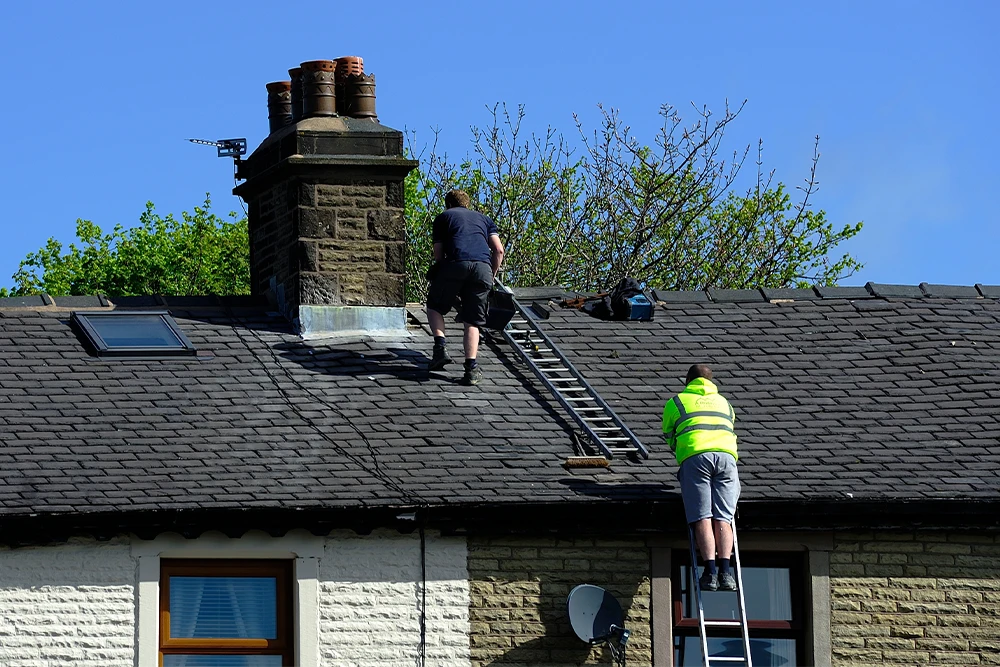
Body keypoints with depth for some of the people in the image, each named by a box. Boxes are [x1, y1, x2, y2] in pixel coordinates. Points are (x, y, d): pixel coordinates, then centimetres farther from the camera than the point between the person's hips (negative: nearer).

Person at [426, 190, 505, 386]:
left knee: (435, 306, 19)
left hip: (455, 264, -2)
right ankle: (471, 367, -6)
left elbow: (438, 254, 17)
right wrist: (491, 277, 27)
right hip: (483, 267, 2)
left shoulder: (443, 217, 25)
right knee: (472, 322, 10)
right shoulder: (483, 219, 31)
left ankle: (441, 346, -2)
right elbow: (498, 250, 17)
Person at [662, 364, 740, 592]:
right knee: (722, 518, -3)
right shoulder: (723, 402, 34)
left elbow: (669, 439, 31)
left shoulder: (676, 402, 25)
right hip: (726, 454, 2)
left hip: (694, 456, -2)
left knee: (702, 518, -8)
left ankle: (710, 571, -23)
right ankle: (725, 570, -20)